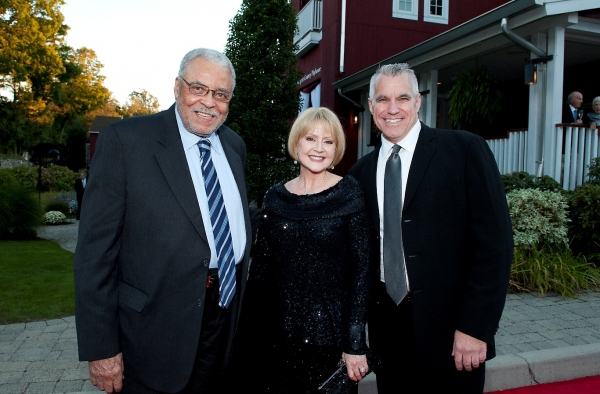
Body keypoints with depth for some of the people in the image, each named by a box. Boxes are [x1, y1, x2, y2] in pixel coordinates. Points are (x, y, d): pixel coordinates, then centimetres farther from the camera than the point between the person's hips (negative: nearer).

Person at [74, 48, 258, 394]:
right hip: (156, 326, -5)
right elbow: (95, 247, -13)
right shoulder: (125, 139, -11)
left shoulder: (235, 146, 7)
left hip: (226, 322, 5)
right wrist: (100, 347, -13)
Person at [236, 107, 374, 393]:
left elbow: (362, 269, -8)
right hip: (274, 334, 3)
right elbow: (260, 266, 6)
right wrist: (247, 332, 3)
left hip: (328, 333, -2)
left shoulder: (349, 193, -7)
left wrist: (356, 343, -11)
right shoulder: (275, 197, 2)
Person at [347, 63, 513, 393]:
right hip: (386, 327, 4)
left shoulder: (465, 150, -7)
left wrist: (475, 326, -15)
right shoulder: (361, 171, 6)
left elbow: (494, 240, -11)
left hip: (450, 328, -3)